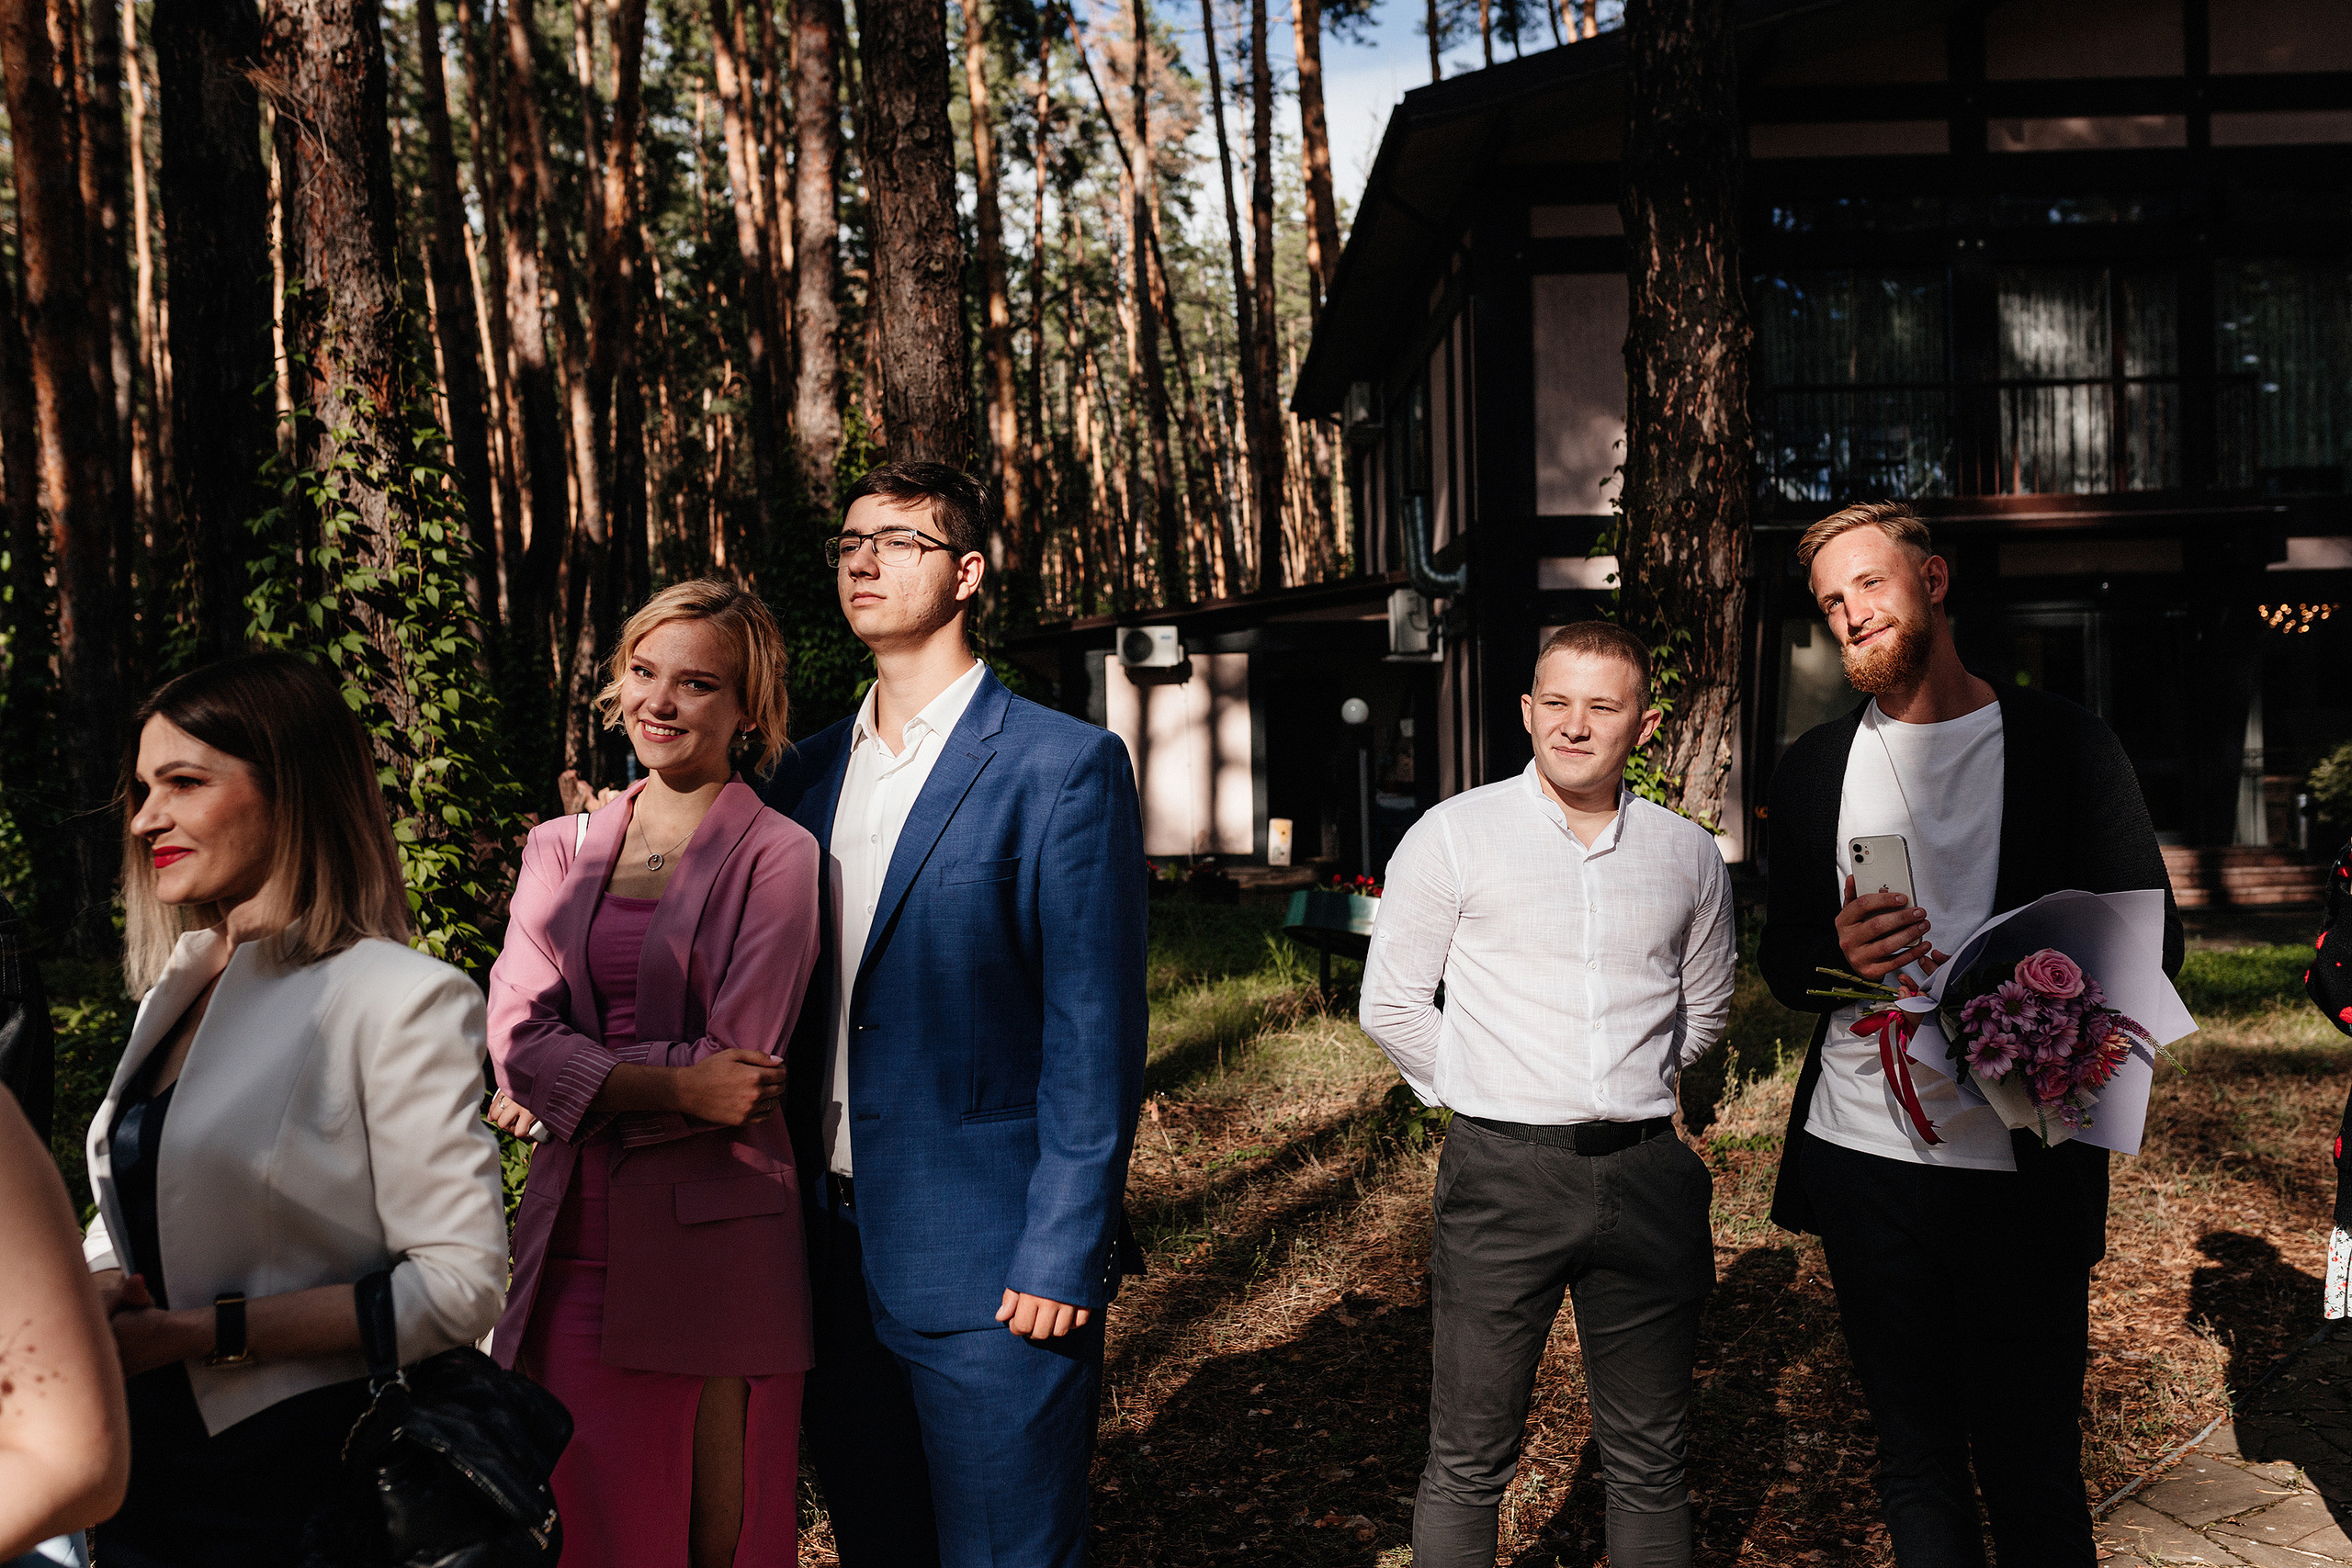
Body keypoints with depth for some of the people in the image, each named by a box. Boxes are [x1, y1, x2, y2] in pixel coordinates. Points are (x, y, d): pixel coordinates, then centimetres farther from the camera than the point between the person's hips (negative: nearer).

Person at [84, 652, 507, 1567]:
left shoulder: (399, 997, -16)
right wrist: (93, 1290, -7)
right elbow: (128, 1220, 16)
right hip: (146, 1477, 7)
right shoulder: (172, 996, 8)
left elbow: (458, 1282, -19)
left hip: (301, 1488, -7)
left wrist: (198, 1333, -21)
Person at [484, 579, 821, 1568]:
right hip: (577, 1240, 4)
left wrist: (575, 1081, -6)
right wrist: (674, 1084, -15)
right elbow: (518, 1032, -2)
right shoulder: (561, 848, 10)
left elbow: (735, 1064, -10)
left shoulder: (776, 856, -4)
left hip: (713, 1241, -4)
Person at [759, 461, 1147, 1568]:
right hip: (834, 1255, 6)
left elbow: (1095, 1034, -12)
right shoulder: (807, 773, 10)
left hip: (992, 1268, -6)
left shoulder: (1065, 768, -9)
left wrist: (1062, 1256, -15)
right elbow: (791, 1004, 13)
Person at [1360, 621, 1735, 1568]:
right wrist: (1485, 1096, 3)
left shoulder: (1688, 854, 8)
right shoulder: (1454, 835, -2)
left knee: (1649, 1464, 13)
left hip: (1647, 1173, 3)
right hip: (1503, 1172, -3)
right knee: (1469, 1463, 4)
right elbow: (1390, 1005, 1)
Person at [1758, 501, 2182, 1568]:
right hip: (1860, 1158, 3)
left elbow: (2152, 935, 2)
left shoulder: (2064, 745, 1)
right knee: (1914, 1460, 14)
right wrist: (1839, 954, -12)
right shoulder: (1813, 770, 10)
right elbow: (1783, 965, 13)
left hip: (2022, 1170, -3)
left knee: (2032, 1479, 2)